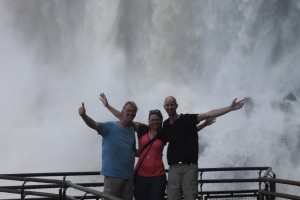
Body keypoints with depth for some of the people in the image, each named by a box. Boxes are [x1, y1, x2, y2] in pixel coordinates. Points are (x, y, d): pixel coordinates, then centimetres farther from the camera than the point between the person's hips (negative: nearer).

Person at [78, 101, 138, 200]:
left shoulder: (132, 131, 12)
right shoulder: (110, 127, -4)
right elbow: (94, 125, -21)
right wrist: (83, 115, -38)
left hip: (129, 175, 6)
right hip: (113, 174, -5)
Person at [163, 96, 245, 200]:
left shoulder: (188, 119, 0)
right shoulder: (165, 125, 13)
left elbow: (209, 114, -9)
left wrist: (230, 108, -17)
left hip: (189, 167, -3)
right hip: (174, 167, 3)